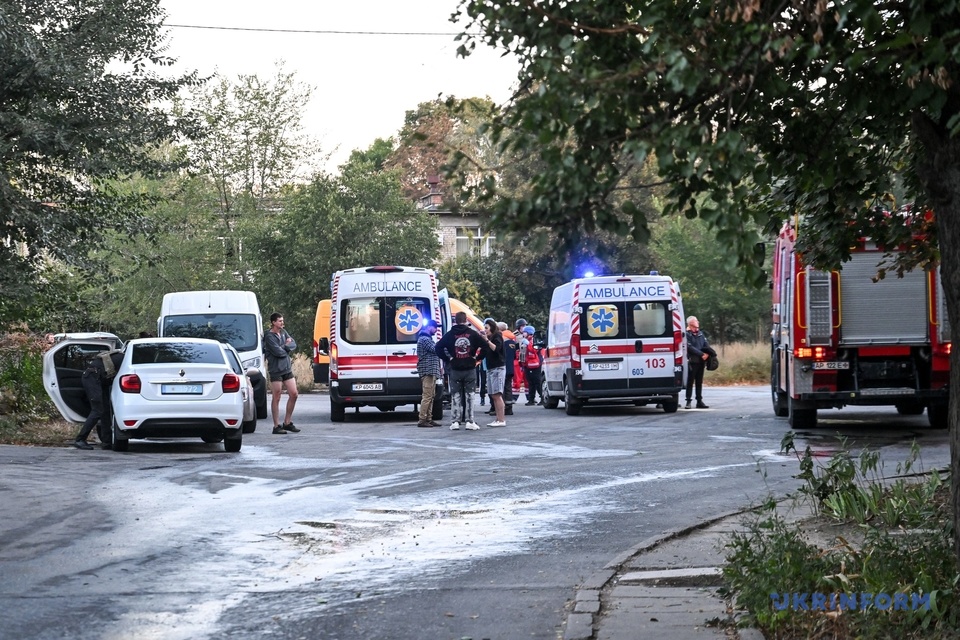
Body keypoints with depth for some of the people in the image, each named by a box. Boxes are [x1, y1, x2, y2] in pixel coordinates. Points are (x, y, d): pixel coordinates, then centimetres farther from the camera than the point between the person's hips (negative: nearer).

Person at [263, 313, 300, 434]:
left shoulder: (283, 332, 12)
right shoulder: (269, 336, -12)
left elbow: (294, 345, 6)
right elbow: (278, 352, -19)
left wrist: (284, 347, -12)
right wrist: (287, 348, -1)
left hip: (287, 369, 7)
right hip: (276, 370, -7)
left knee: (294, 394, 6)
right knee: (276, 398, -2)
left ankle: (287, 422, 17)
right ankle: (277, 426, 2)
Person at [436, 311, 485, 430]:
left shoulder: (450, 334, -1)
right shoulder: (472, 334, -2)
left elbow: (439, 347, -7)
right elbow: (484, 345, -7)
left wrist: (447, 358, 1)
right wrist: (477, 357, 3)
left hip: (455, 369, 0)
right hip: (470, 369, 0)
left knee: (456, 395, 6)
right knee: (469, 395, 5)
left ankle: (456, 421, 2)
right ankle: (469, 421, 2)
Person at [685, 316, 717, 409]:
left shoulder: (700, 334, 15)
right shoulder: (687, 335, -6)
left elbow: (706, 345, 12)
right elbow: (690, 348, -15)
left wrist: (707, 354, -9)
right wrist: (701, 354, -19)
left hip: (701, 362, 6)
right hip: (692, 362, -6)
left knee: (699, 382, 9)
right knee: (690, 382, -4)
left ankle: (699, 401, 13)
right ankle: (688, 401, -1)